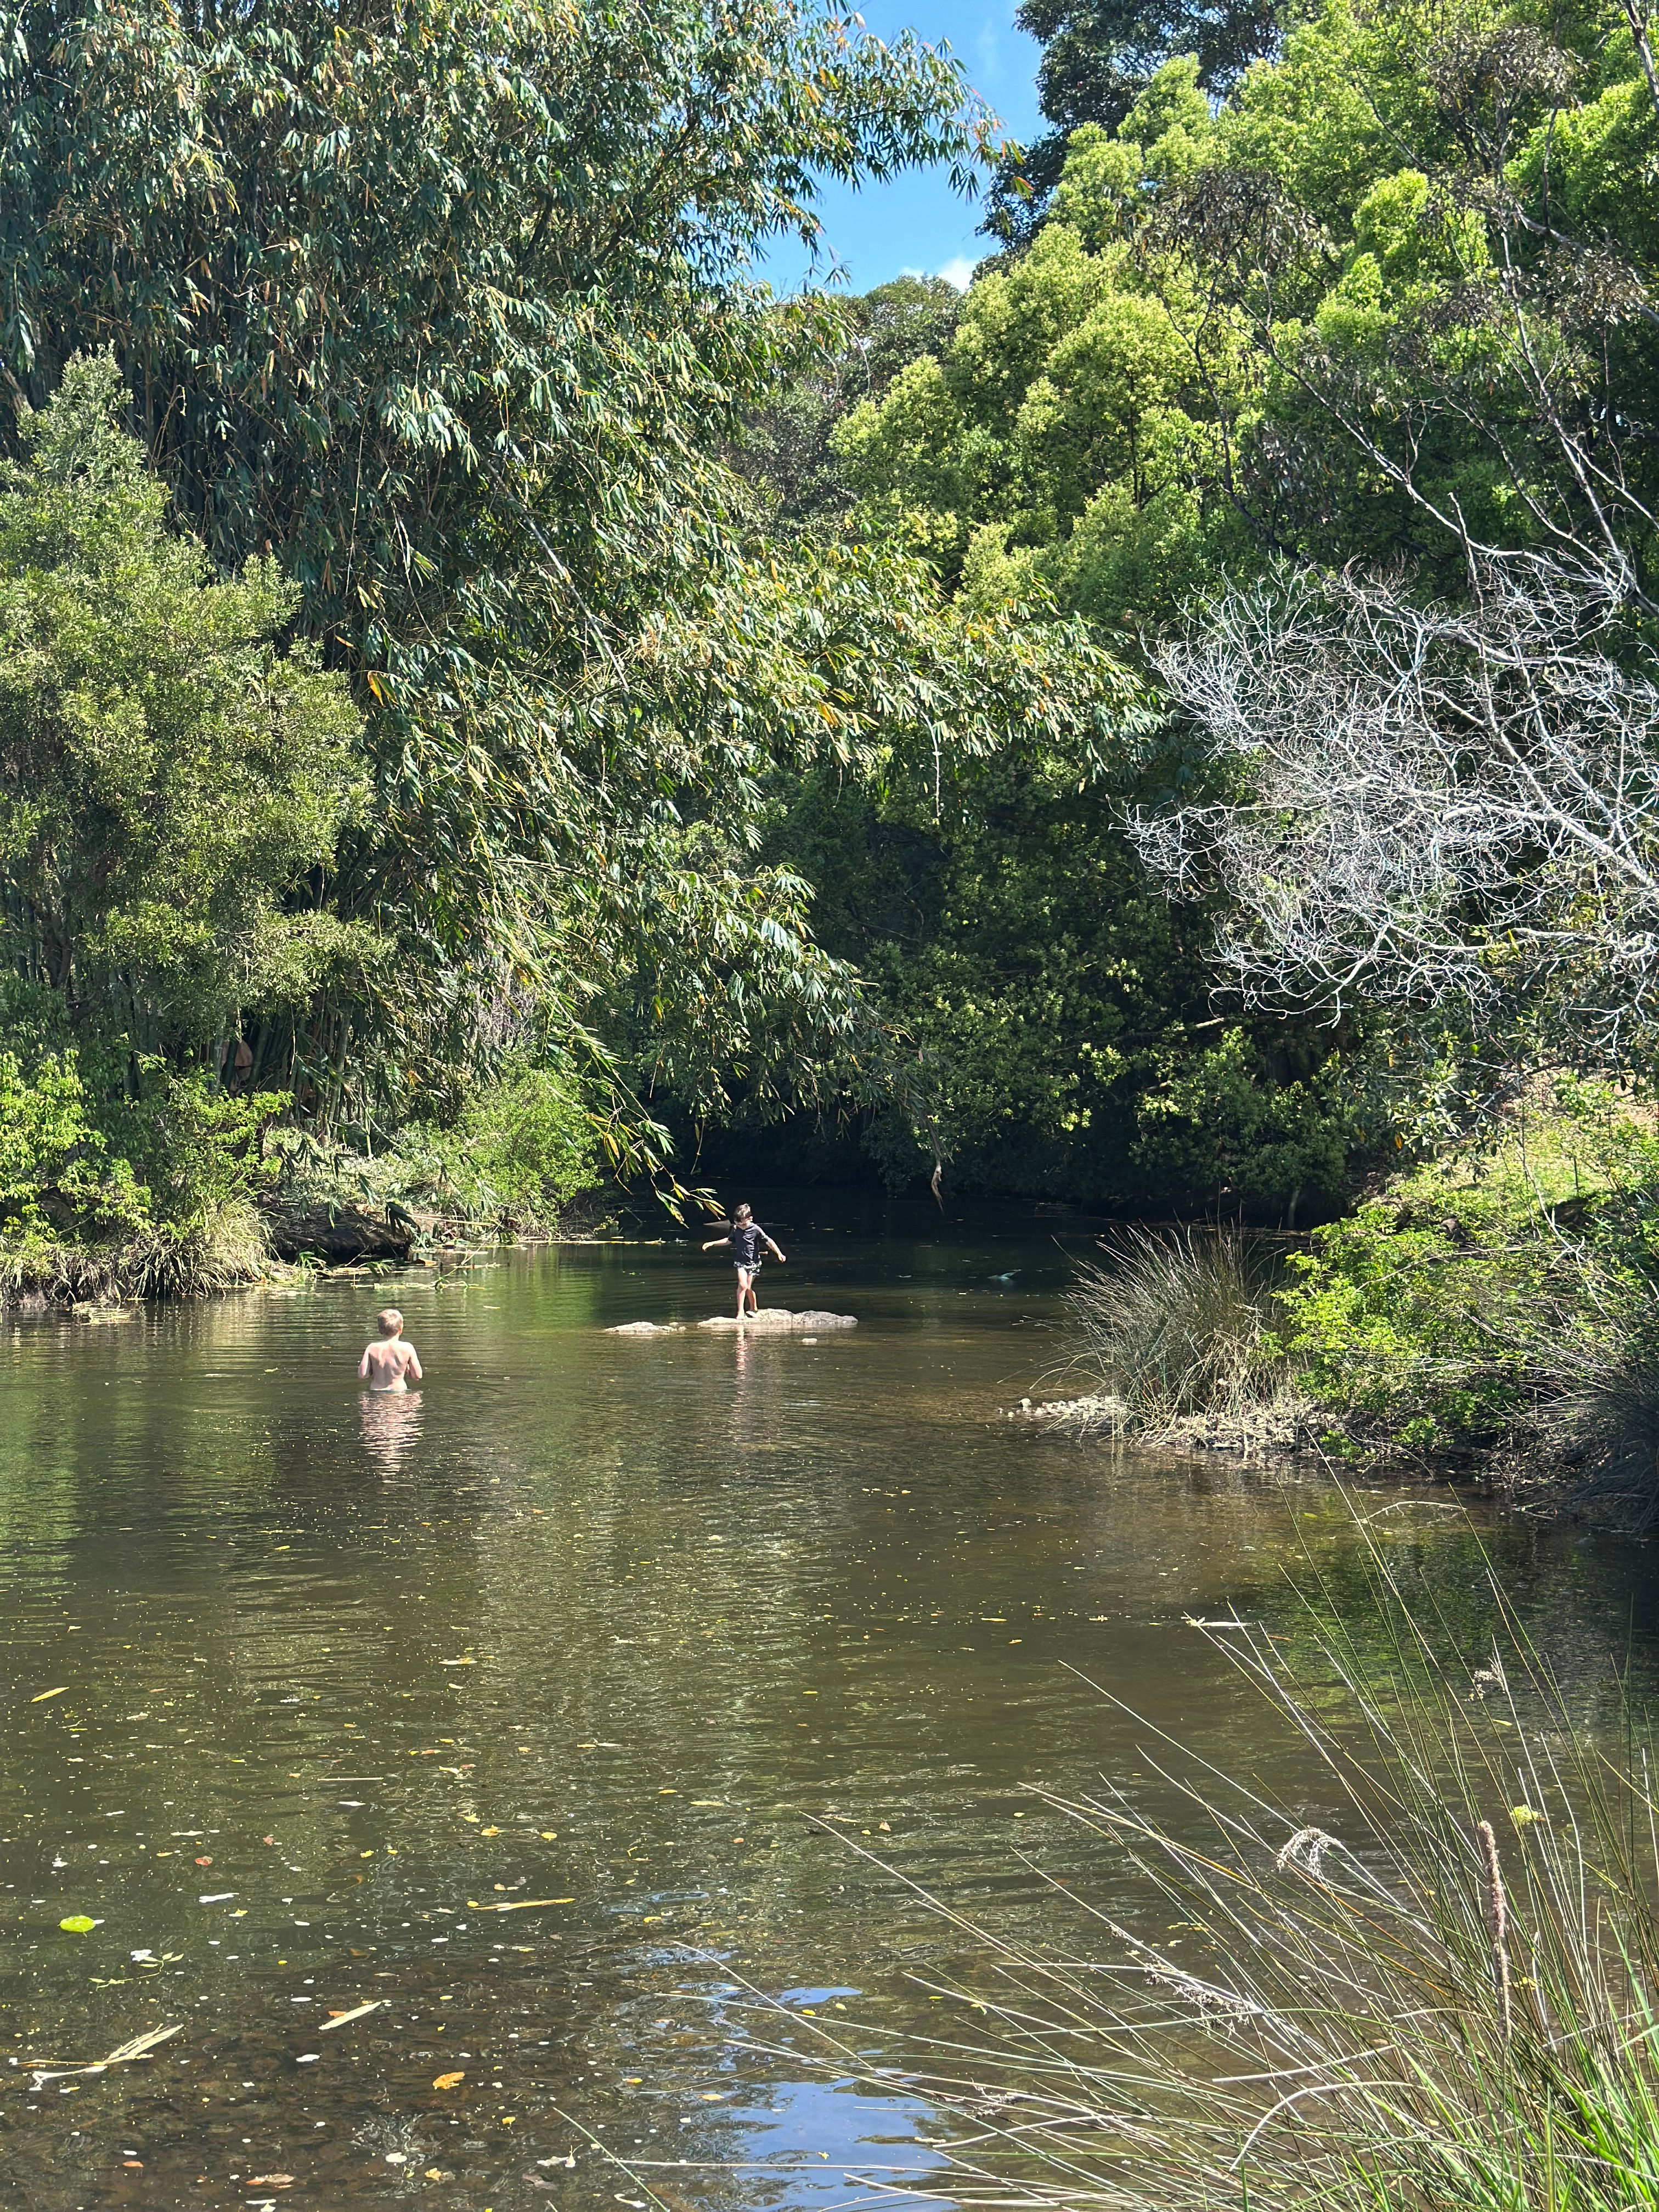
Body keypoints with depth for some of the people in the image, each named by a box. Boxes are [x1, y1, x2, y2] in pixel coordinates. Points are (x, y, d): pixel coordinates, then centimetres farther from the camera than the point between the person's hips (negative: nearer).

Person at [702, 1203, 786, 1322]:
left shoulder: (756, 1229, -13)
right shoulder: (735, 1229, 0)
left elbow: (768, 1241, -9)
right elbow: (729, 1240, 18)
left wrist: (779, 1254, -15)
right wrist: (712, 1243, 18)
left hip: (753, 1262, -2)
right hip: (740, 1262, 2)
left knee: (748, 1287, 0)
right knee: (742, 1285, -14)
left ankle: (754, 1308, 24)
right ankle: (740, 1311, -7)